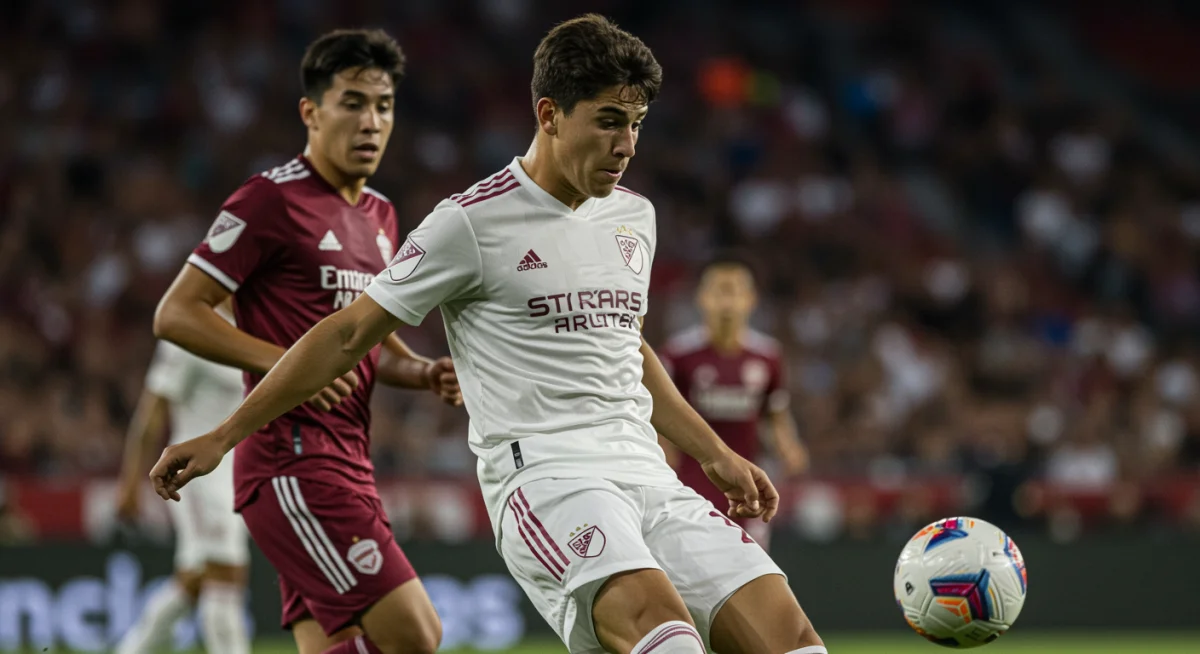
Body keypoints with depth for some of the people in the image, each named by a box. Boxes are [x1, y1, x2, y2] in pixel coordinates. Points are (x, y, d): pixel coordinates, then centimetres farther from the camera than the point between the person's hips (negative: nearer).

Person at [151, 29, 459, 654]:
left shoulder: (379, 215, 19)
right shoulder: (273, 200, -7)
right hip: (293, 463, -9)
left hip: (348, 464, 9)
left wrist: (424, 373, 9)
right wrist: (285, 362, -18)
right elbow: (175, 315, -9)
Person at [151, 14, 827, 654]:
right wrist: (222, 437, 4)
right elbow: (348, 336, 3)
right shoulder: (471, 222, -3)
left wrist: (716, 455, 32)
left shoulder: (635, 215, 17)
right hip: (542, 478, -7)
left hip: (647, 476, 7)